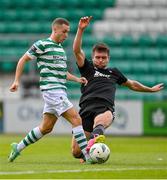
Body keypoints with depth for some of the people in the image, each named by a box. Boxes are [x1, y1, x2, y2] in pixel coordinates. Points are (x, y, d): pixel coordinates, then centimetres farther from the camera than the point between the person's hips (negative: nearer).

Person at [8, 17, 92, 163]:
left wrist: (77, 79, 14)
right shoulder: (42, 45, -6)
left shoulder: (60, 48, 19)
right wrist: (17, 81, -5)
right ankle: (88, 156, -18)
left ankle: (18, 147, 25)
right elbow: (23, 60, 0)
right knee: (76, 119, -15)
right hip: (52, 90, -9)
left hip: (60, 91, 9)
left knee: (46, 128, 12)